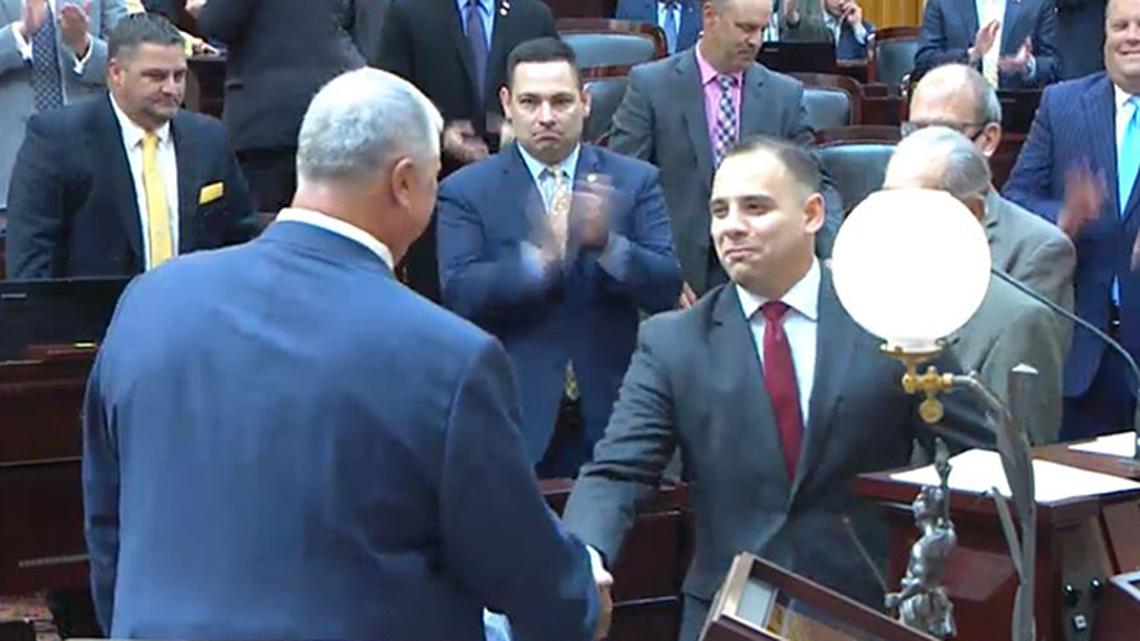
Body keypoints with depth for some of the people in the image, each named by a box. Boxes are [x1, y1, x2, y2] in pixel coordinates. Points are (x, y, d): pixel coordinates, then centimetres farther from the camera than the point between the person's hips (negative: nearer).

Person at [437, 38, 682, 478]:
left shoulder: (635, 180, 5)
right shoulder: (466, 191, 1)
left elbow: (666, 289, -4)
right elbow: (459, 294, -12)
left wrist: (606, 242, -22)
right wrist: (540, 256, -27)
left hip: (611, 414, 2)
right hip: (514, 419, -1)